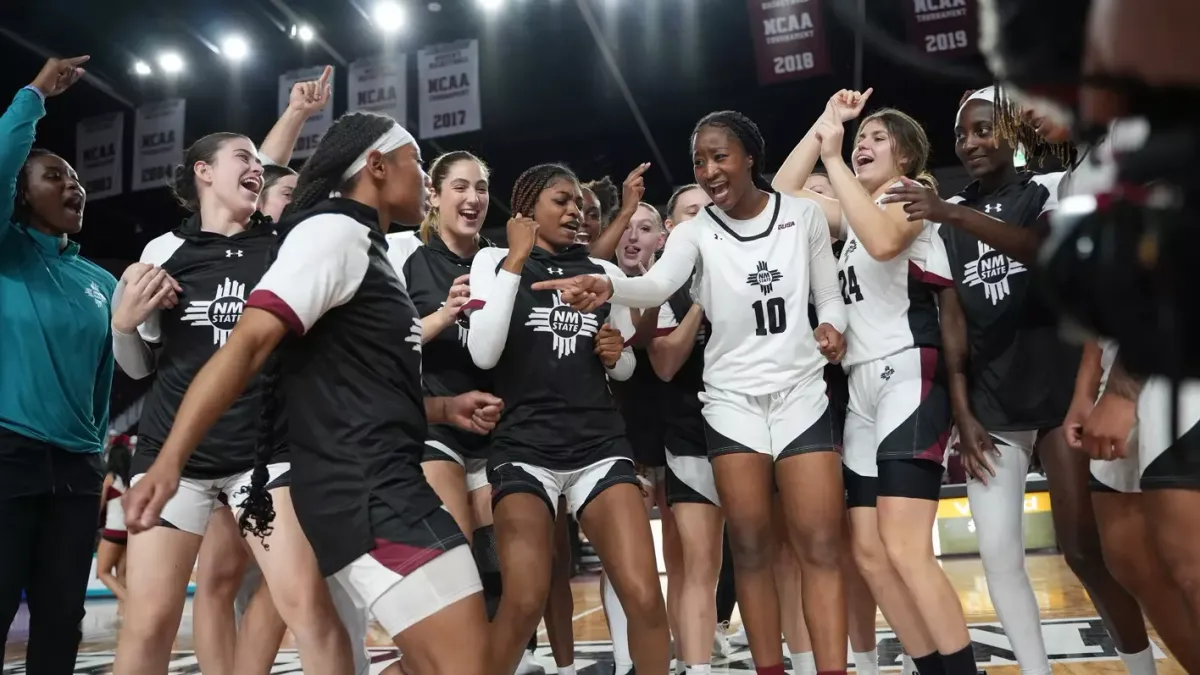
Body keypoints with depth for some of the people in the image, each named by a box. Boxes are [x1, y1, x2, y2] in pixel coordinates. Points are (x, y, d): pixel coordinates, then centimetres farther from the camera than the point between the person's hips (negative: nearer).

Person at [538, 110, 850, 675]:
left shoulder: (803, 214, 2)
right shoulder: (695, 232, -2)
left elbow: (830, 296, 10)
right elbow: (658, 284, -22)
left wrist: (832, 328, -13)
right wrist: (606, 285, -43)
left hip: (802, 394, 0)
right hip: (731, 400, 0)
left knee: (820, 546, -4)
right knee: (750, 546, 3)